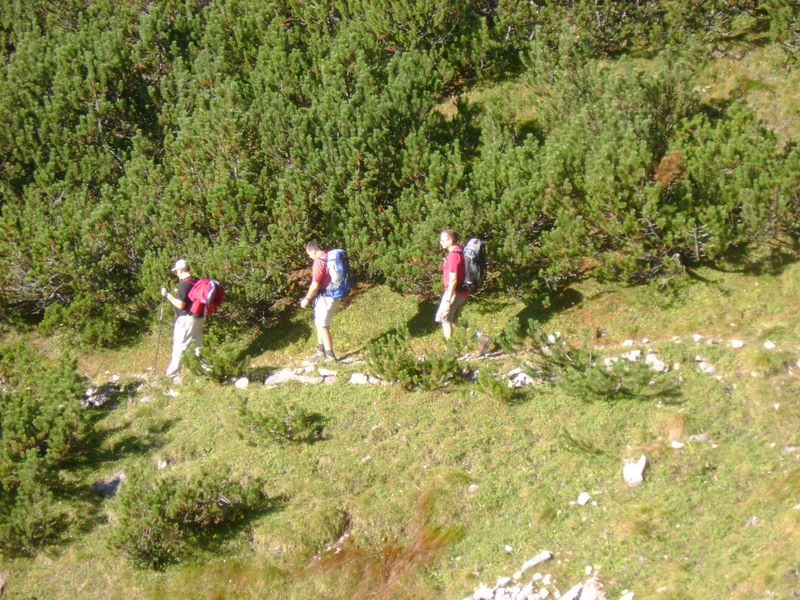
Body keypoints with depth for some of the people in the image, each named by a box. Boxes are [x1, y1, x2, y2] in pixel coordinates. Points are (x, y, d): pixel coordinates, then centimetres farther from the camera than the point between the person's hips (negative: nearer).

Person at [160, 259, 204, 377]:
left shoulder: (184, 284, -17)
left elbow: (180, 304, -21)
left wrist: (168, 295, -13)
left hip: (187, 319, -8)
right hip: (199, 317, 8)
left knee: (178, 346, -3)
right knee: (198, 345, 13)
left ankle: (171, 373, 0)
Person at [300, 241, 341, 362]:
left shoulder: (319, 262, -18)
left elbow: (315, 285, -21)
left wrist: (307, 299, -9)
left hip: (325, 297, -9)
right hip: (335, 296, 9)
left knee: (322, 326, -1)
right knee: (320, 323, 19)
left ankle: (330, 356, 0)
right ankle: (321, 351, 22)